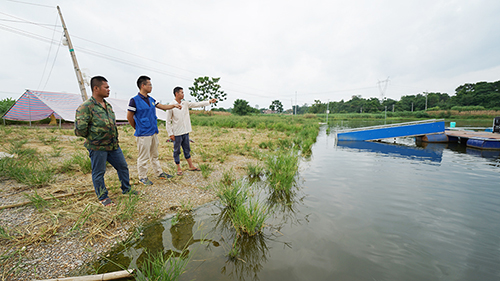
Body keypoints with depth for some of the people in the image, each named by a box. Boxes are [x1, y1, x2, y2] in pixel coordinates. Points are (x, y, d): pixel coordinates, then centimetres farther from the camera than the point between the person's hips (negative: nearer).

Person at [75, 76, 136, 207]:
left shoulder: (108, 105, 10)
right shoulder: (85, 107, -16)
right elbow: (80, 129, -20)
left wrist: (114, 138, 14)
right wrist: (92, 137, -4)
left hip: (113, 145, 7)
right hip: (97, 147, -7)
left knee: (123, 167, 15)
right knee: (98, 173, 8)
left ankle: (126, 189, 33)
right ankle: (103, 197, 24)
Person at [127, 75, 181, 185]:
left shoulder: (151, 99, 9)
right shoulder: (134, 100, -11)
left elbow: (162, 106, 18)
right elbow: (129, 117, -7)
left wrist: (174, 105, 6)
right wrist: (138, 128, 2)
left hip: (154, 132, 7)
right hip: (143, 134, -7)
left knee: (154, 155, 17)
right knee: (143, 157, 3)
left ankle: (159, 173, 28)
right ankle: (142, 177, 17)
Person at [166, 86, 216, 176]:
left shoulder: (185, 103, 6)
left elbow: (197, 104, 6)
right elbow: (168, 121, -8)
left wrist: (209, 101, -2)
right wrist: (170, 134, -11)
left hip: (185, 132, 6)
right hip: (177, 133, -5)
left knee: (187, 149, 16)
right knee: (177, 151, 7)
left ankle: (191, 166, 28)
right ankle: (179, 169, 19)